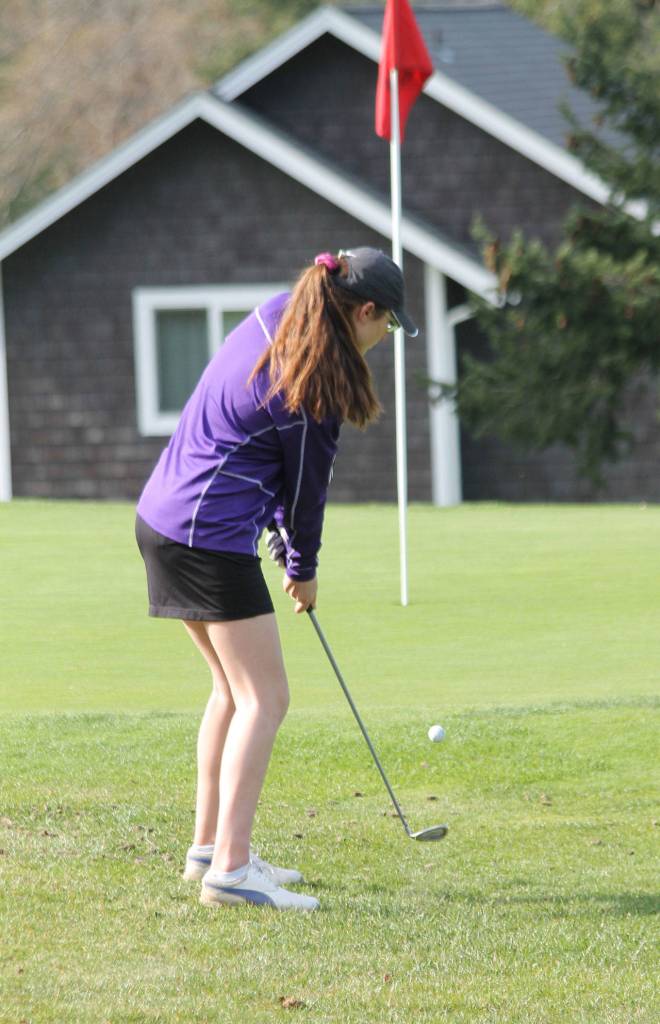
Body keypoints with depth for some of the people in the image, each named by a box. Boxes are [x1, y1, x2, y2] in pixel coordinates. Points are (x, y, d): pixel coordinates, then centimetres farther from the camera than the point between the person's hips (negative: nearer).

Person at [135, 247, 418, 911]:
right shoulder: (313, 388, -20)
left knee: (234, 689, 20)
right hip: (210, 537, -10)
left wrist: (282, 535, 17)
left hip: (163, 516, 10)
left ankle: (209, 846, 26)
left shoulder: (275, 315, 6)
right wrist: (302, 570, 12)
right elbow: (306, 483, -5)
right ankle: (229, 870, -14)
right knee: (263, 700, -7)